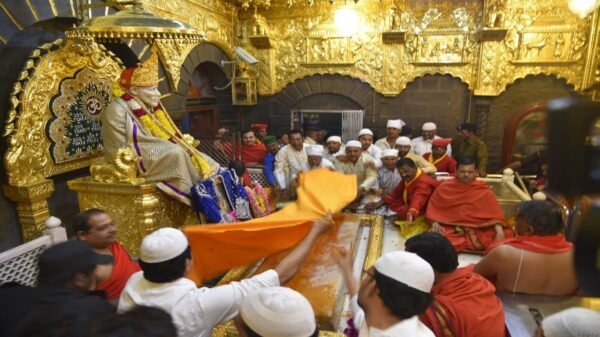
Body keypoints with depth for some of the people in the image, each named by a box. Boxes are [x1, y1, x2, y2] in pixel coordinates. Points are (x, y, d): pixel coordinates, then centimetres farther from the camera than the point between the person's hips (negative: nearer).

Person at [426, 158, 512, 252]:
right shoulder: (444, 187, 9)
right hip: (450, 230, -1)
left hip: (477, 231, 2)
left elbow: (494, 213, 3)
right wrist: (435, 223, -7)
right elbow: (433, 209, 10)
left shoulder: (484, 191, 9)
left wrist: (499, 231, -14)